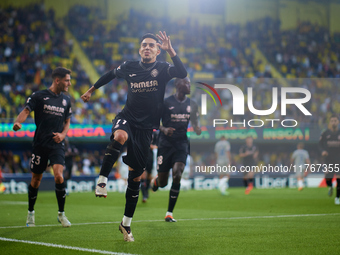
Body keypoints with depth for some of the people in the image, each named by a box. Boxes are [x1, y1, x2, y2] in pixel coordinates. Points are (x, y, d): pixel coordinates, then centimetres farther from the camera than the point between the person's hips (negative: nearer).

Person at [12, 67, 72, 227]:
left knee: (59, 176, -17)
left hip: (57, 145, 2)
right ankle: (31, 213, 28)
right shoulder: (39, 96, -2)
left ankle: (61, 214, -2)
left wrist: (62, 134, -1)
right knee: (36, 180, 6)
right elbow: (26, 111, -12)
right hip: (40, 144, -2)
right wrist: (18, 122, -33)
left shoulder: (66, 100, 11)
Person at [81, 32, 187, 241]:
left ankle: (126, 224, 15)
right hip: (127, 119, 0)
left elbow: (182, 74, -23)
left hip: (146, 128, 0)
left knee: (136, 177, 3)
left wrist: (170, 50, -30)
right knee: (120, 136, -40)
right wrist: (92, 90, 34)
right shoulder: (129, 68, 5)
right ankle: (102, 180, -34)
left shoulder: (162, 69, -2)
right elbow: (111, 74, 26)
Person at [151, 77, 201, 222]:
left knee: (177, 176, -16)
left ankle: (169, 213, -5)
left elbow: (194, 123, 18)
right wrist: (164, 129, -21)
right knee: (162, 183, 1)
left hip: (181, 145, 2)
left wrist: (197, 129, -5)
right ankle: (155, 181, 42)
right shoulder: (166, 102, -6)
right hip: (166, 144, -2)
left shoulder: (191, 104, 7)